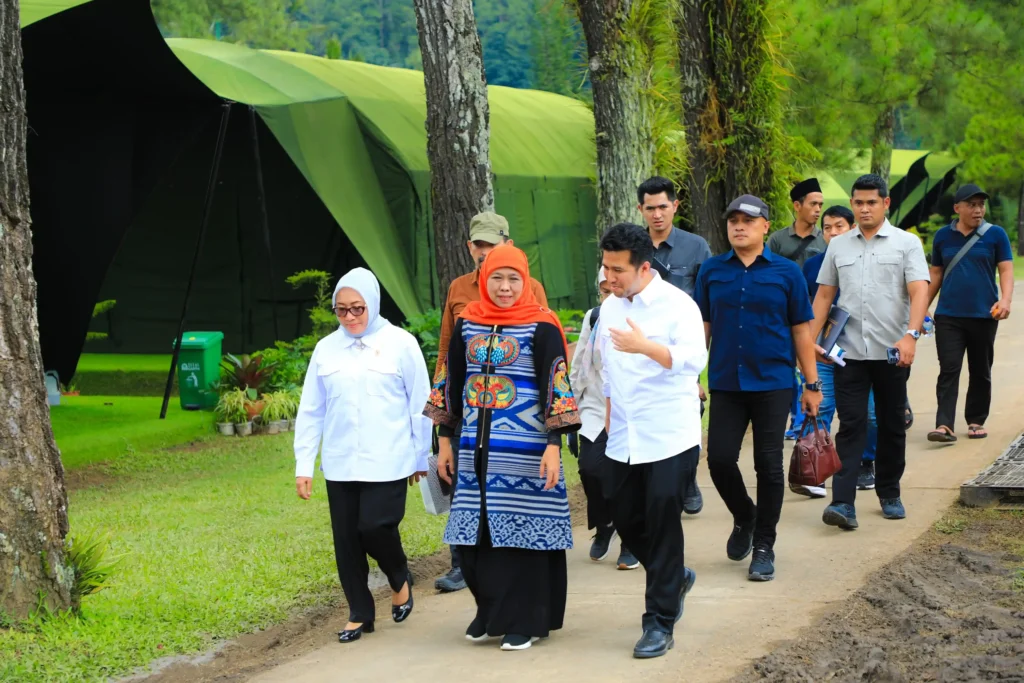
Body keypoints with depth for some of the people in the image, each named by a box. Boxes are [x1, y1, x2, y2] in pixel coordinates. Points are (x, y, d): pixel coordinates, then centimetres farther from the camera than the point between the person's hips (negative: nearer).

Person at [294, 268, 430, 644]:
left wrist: (421, 457, 7)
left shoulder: (401, 344, -2)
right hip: (340, 464, 4)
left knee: (376, 526, -13)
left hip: (388, 462, -4)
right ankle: (359, 614, 20)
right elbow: (311, 410, 10)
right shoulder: (326, 349, 6)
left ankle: (400, 580, 17)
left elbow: (420, 404, 3)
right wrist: (303, 464, 8)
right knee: (347, 539, 5)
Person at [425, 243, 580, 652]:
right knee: (477, 532, 8)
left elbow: (556, 386, -9)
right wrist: (445, 441, 13)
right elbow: (451, 383, 14)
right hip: (476, 449, 5)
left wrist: (553, 446, -16)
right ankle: (492, 613, 23)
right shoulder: (467, 324, 8)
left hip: (525, 450, -5)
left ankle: (525, 620, 9)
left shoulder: (541, 327, -6)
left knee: (522, 531, -1)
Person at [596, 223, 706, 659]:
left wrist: (646, 347, -38)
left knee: (662, 524, -4)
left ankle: (660, 623, 4)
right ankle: (676, 578, 36)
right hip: (623, 439, 7)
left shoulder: (677, 305, -12)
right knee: (626, 520, 10)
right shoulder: (609, 308, 9)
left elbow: (694, 358, -26)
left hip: (669, 438, -6)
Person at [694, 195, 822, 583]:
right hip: (726, 383, 2)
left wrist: (812, 384, 2)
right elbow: (702, 328, 9)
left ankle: (763, 546, 14)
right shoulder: (712, 272, 5)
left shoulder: (786, 272, 0)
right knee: (719, 459, -1)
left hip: (773, 383, -2)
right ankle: (744, 518, 28)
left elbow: (801, 331, 2)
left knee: (769, 464, 2)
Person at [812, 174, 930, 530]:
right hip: (850, 352, 1)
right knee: (850, 426, -5)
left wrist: (911, 335, -24)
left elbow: (919, 291, -9)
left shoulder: (906, 243, 0)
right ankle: (843, 504, -12)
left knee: (892, 426, 10)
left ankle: (889, 494, 25)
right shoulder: (838, 246, 10)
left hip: (892, 352, -1)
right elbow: (824, 295, 14)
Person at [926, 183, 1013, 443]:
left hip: (984, 315, 0)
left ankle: (976, 421, 21)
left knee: (981, 372, 9)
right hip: (948, 316, 0)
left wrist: (1006, 299, -21)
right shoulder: (943, 236, 6)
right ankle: (945, 425, -14)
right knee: (949, 370, -8)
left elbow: (1006, 270, -3)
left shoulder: (995, 234, 0)